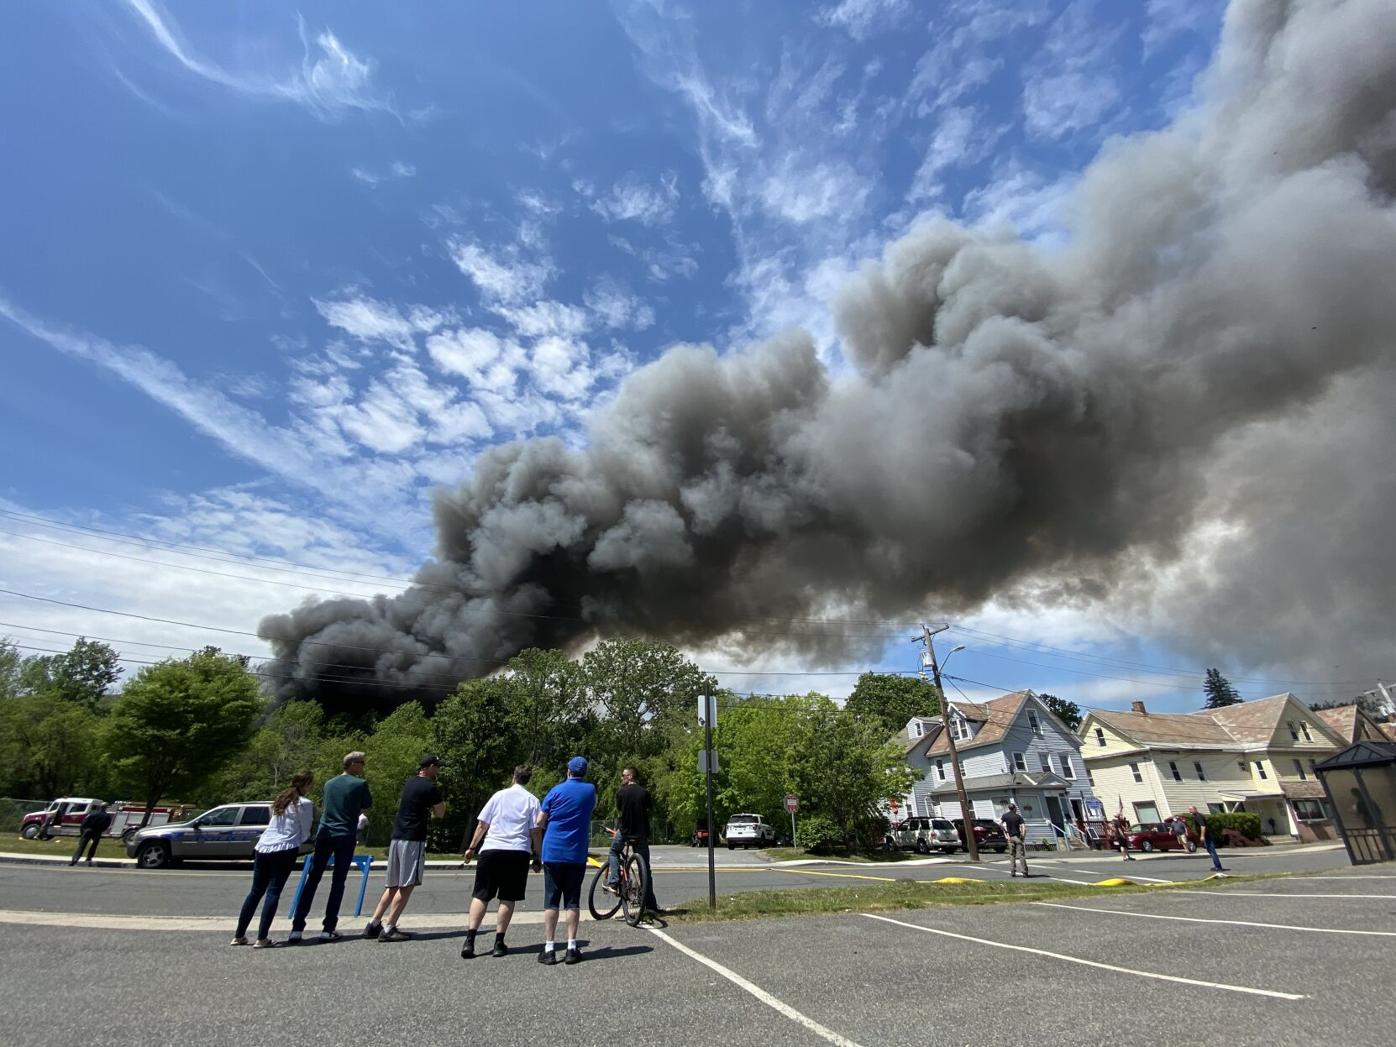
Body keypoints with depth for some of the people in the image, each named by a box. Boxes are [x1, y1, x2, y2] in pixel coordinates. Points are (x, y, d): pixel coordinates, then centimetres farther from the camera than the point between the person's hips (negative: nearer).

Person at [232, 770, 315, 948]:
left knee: (255, 891, 15)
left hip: (262, 848, 7)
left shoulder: (281, 799, 16)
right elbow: (305, 834, -3)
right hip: (284, 850, -7)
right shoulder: (305, 804, -6)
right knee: (273, 892, -3)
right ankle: (262, 938, -5)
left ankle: (239, 936, 20)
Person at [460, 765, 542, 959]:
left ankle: (469, 940, -3)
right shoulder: (532, 800, 5)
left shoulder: (499, 795, 9)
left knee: (480, 896, 7)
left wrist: (472, 847, 20)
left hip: (491, 849, 1)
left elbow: (482, 824, 9)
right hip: (518, 852, -1)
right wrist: (538, 858, 8)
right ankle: (499, 943, 8)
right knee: (508, 898, 8)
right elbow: (536, 831, 1)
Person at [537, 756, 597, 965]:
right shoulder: (590, 790, 3)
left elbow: (540, 821, -1)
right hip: (577, 854, 1)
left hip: (553, 852, -1)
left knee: (551, 901, 6)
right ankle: (571, 948, 6)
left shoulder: (556, 790, -3)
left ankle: (549, 949, 6)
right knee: (573, 901, 7)